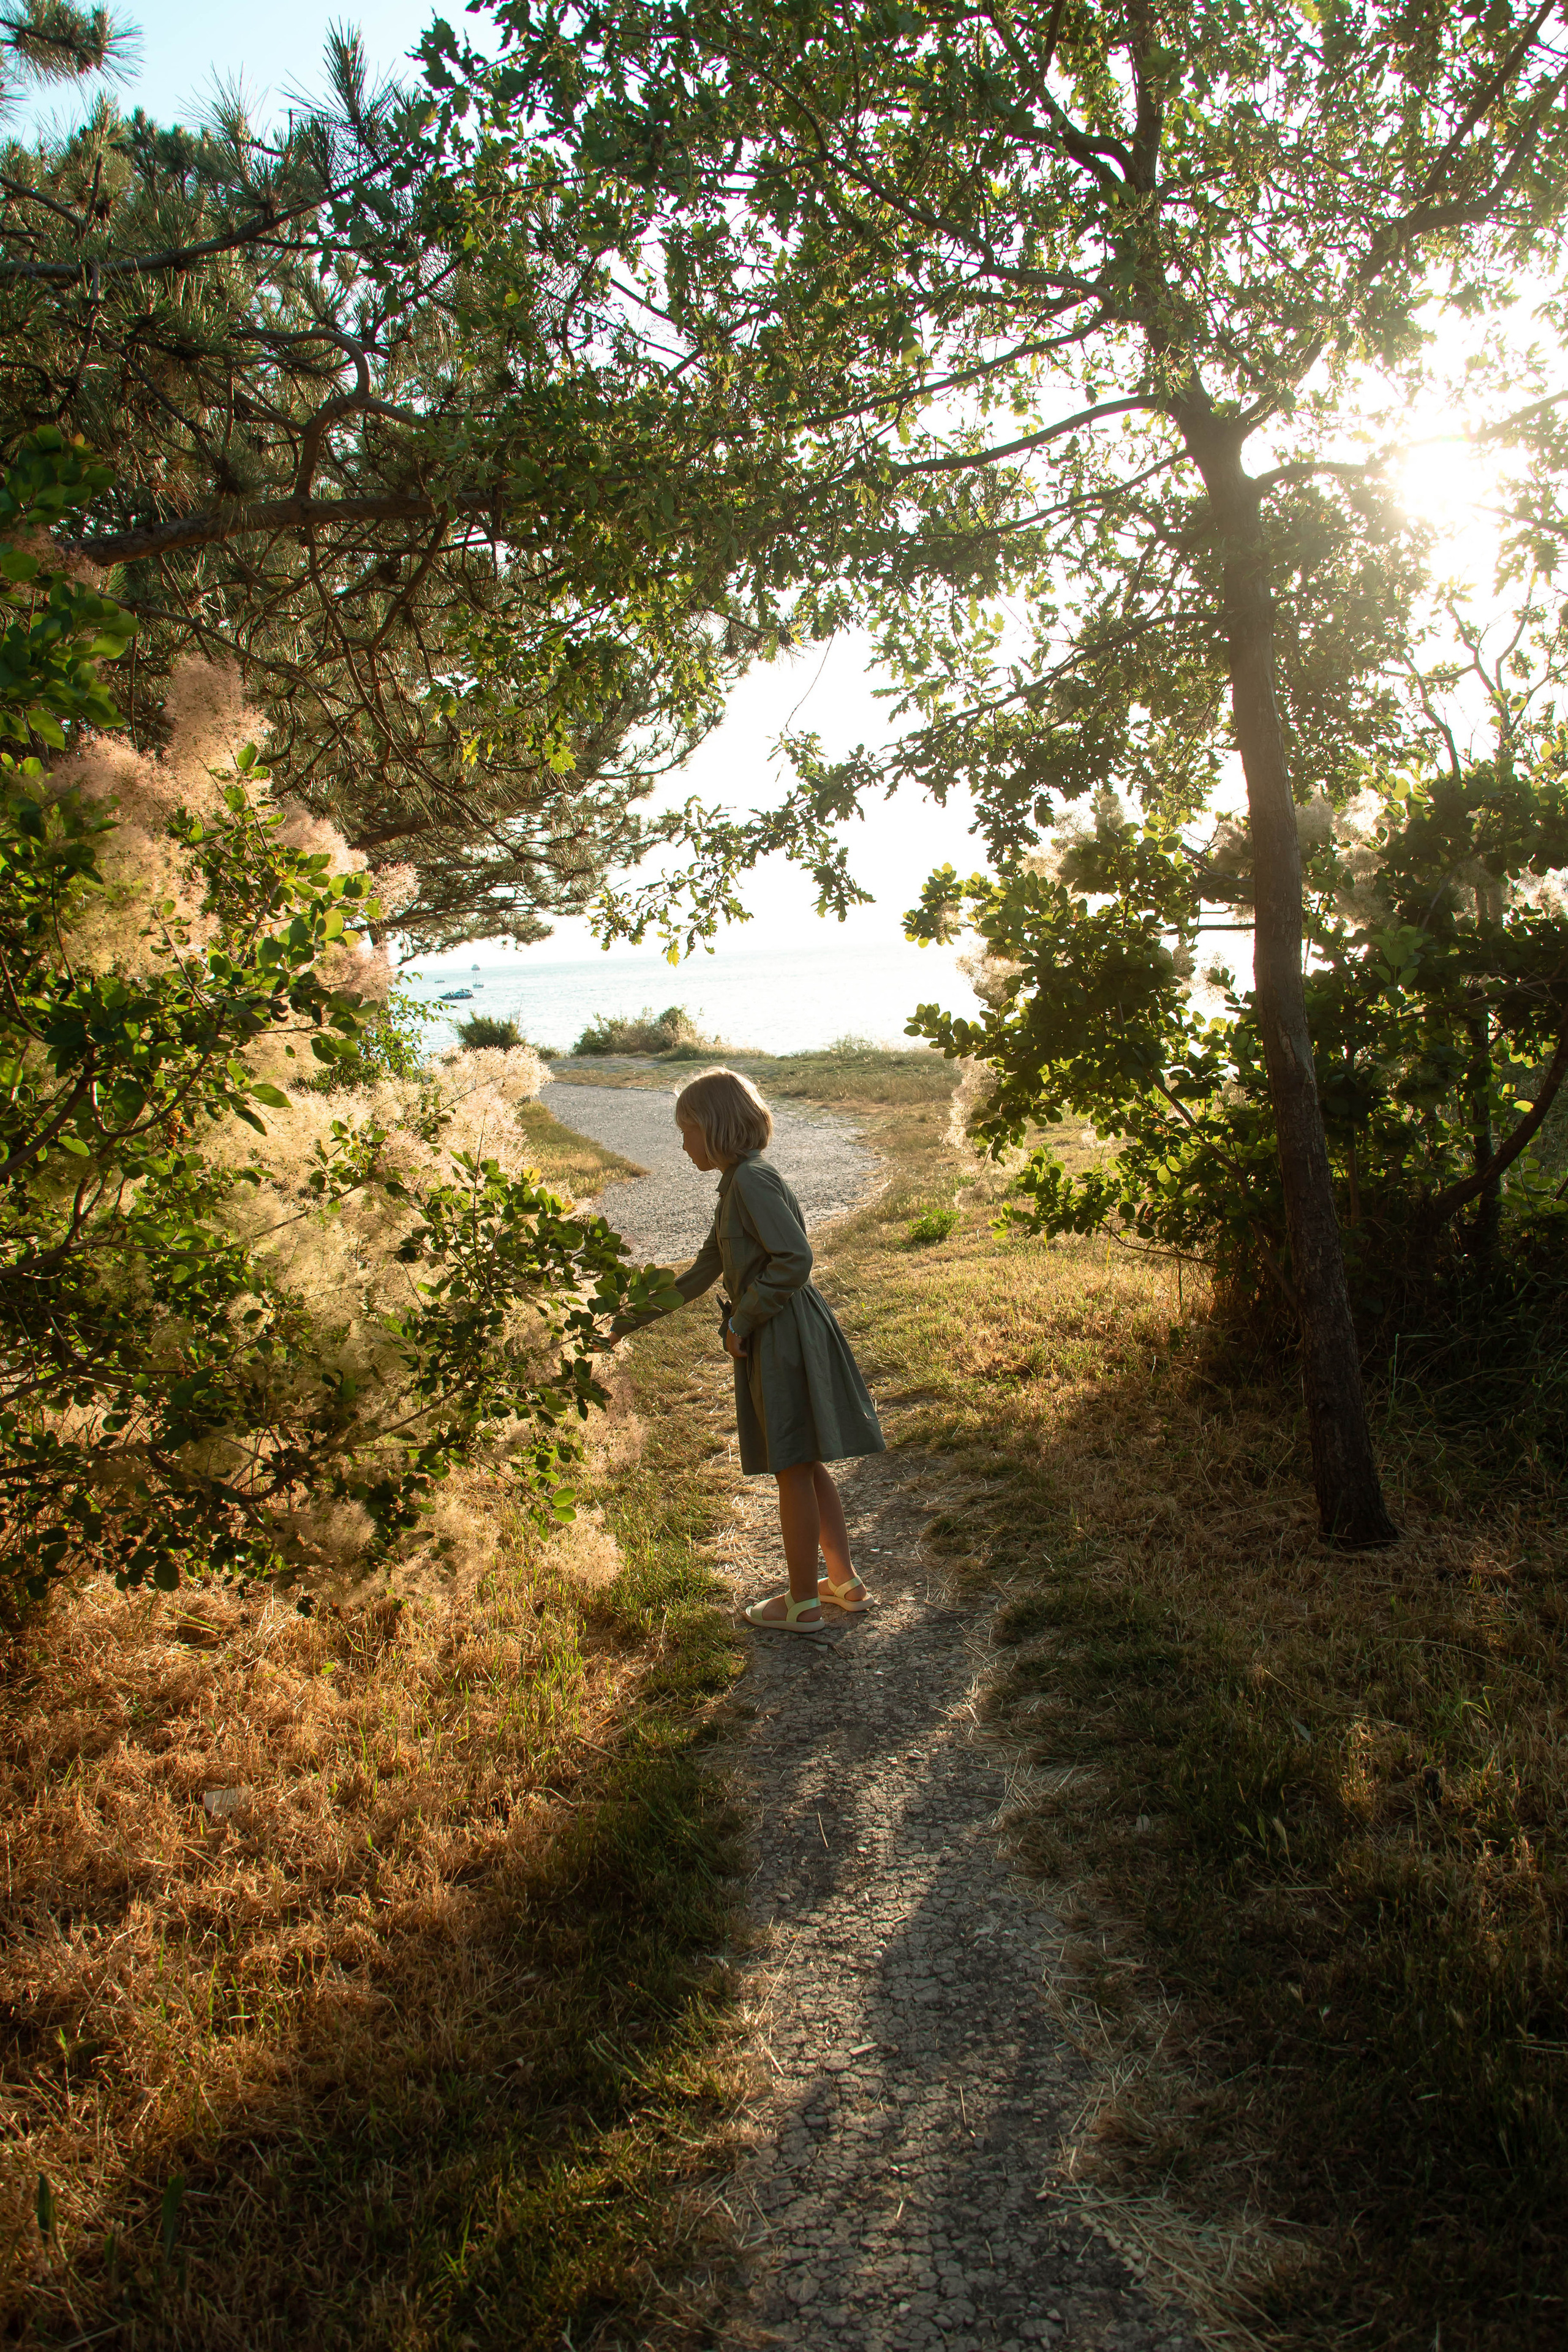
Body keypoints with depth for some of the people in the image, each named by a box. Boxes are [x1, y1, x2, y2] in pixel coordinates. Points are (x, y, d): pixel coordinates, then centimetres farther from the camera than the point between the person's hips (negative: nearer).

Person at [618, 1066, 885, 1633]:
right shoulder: (736, 1183, 15)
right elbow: (705, 1269, 22)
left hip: (785, 1336, -10)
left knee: (794, 1470, 1)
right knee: (807, 1467, 18)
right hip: (777, 1337, 10)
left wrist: (742, 1320, -14)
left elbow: (795, 1260, -23)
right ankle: (845, 1581, 29)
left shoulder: (752, 1180, -16)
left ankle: (803, 1604, 13)